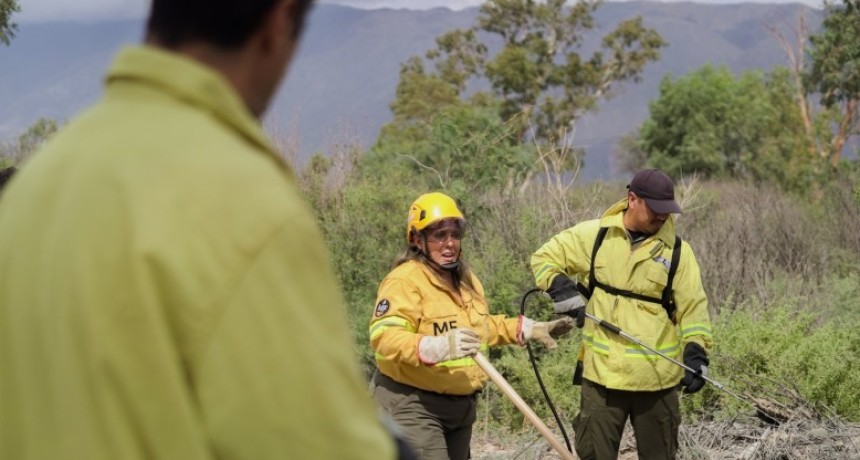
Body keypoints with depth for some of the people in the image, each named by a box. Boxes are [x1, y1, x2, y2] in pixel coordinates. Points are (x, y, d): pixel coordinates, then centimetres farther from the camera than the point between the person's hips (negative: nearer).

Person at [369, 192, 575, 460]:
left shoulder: (465, 279, 14)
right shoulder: (404, 281, -17)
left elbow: (481, 327, 29)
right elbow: (383, 337, -29)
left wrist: (528, 329, 21)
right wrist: (435, 347, -42)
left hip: (461, 405, 9)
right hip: (413, 404, -9)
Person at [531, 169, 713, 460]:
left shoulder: (677, 250, 0)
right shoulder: (593, 235, 0)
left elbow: (694, 307, 0)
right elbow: (545, 257, 10)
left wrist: (696, 355, -12)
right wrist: (565, 294, -6)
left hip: (657, 377, 0)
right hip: (602, 371, 0)